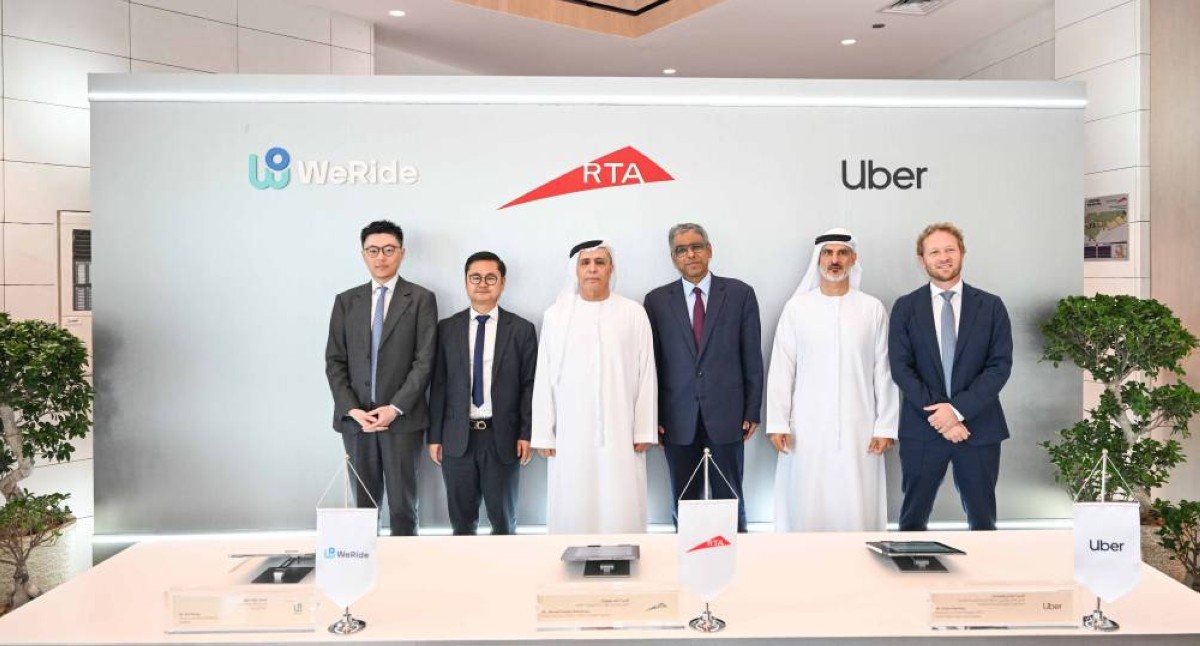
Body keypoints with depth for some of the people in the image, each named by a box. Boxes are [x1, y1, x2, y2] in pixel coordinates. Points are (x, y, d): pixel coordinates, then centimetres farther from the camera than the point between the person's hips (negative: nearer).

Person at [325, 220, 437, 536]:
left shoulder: (421, 299, 1)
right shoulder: (346, 301, 11)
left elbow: (424, 361, -5)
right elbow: (334, 362, 7)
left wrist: (395, 408, -13)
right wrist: (352, 409, -6)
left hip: (402, 418, -3)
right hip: (355, 418, 3)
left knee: (402, 505, 2)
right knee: (363, 504, 8)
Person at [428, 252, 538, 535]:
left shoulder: (522, 329, 2)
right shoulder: (447, 328, 5)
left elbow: (529, 384, 1)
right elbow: (438, 385, 5)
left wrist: (527, 434, -5)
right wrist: (435, 436, 3)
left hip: (502, 437, -1)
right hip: (457, 437, 1)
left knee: (503, 520, 10)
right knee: (461, 522, 10)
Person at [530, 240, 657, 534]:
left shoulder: (633, 313, 2)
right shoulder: (556, 315, 3)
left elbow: (646, 374, 3)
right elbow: (544, 378, 4)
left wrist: (644, 430, 0)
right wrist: (543, 434, 2)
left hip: (620, 433, 0)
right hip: (571, 434, 1)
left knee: (622, 513, 0)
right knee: (572, 512, 4)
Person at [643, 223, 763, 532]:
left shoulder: (740, 294, 2)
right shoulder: (657, 301, 4)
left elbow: (752, 357, 3)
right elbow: (652, 362, 4)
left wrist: (753, 411, 0)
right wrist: (653, 417, 0)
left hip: (726, 415, -1)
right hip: (678, 420, 1)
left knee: (730, 499, 7)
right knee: (684, 503, 9)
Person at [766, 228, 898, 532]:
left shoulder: (873, 309, 4)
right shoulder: (796, 307, 2)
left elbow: (884, 371, 3)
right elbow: (781, 369, 1)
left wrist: (885, 426, -1)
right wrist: (777, 423, -4)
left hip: (859, 429, 0)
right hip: (807, 429, 0)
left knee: (858, 510, 2)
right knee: (806, 509, 2)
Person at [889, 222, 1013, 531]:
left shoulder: (991, 306, 3)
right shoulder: (905, 307, 2)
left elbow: (1001, 365, -4)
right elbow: (901, 368, -4)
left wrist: (958, 408, -15)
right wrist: (937, 415, -13)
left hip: (979, 428, 1)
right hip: (922, 428, 0)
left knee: (982, 519, 12)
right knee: (913, 518, 9)